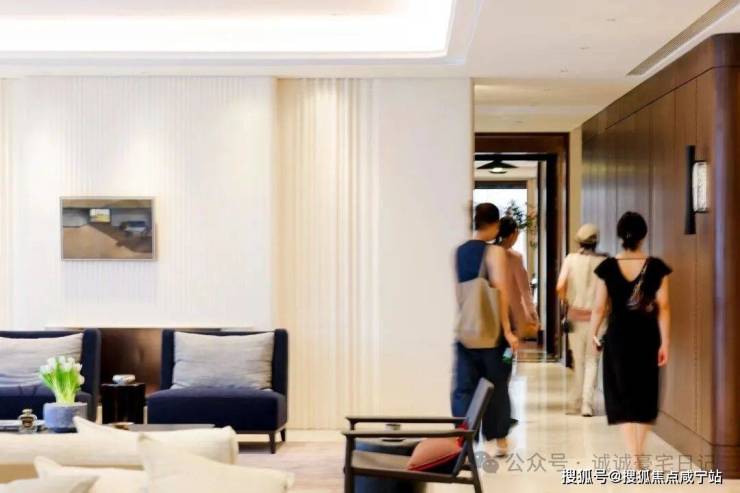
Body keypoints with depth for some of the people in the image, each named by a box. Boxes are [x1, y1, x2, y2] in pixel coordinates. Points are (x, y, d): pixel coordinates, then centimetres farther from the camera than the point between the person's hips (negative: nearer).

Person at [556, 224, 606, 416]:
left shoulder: (571, 259, -4)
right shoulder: (603, 262, -4)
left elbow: (560, 287, -11)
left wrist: (567, 302, 8)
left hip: (575, 315, 1)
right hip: (596, 316, -1)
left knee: (578, 360, 14)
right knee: (591, 360, 8)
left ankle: (575, 403, 16)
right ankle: (587, 403, -2)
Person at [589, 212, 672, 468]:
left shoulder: (608, 267, -6)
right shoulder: (656, 267, -6)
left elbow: (599, 307, -2)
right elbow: (663, 308, -7)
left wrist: (593, 335, 12)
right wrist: (664, 343, -2)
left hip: (618, 337, -1)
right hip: (647, 338, 1)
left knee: (623, 398, 5)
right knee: (645, 396, 16)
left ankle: (634, 458, -5)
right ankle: (638, 454, 25)